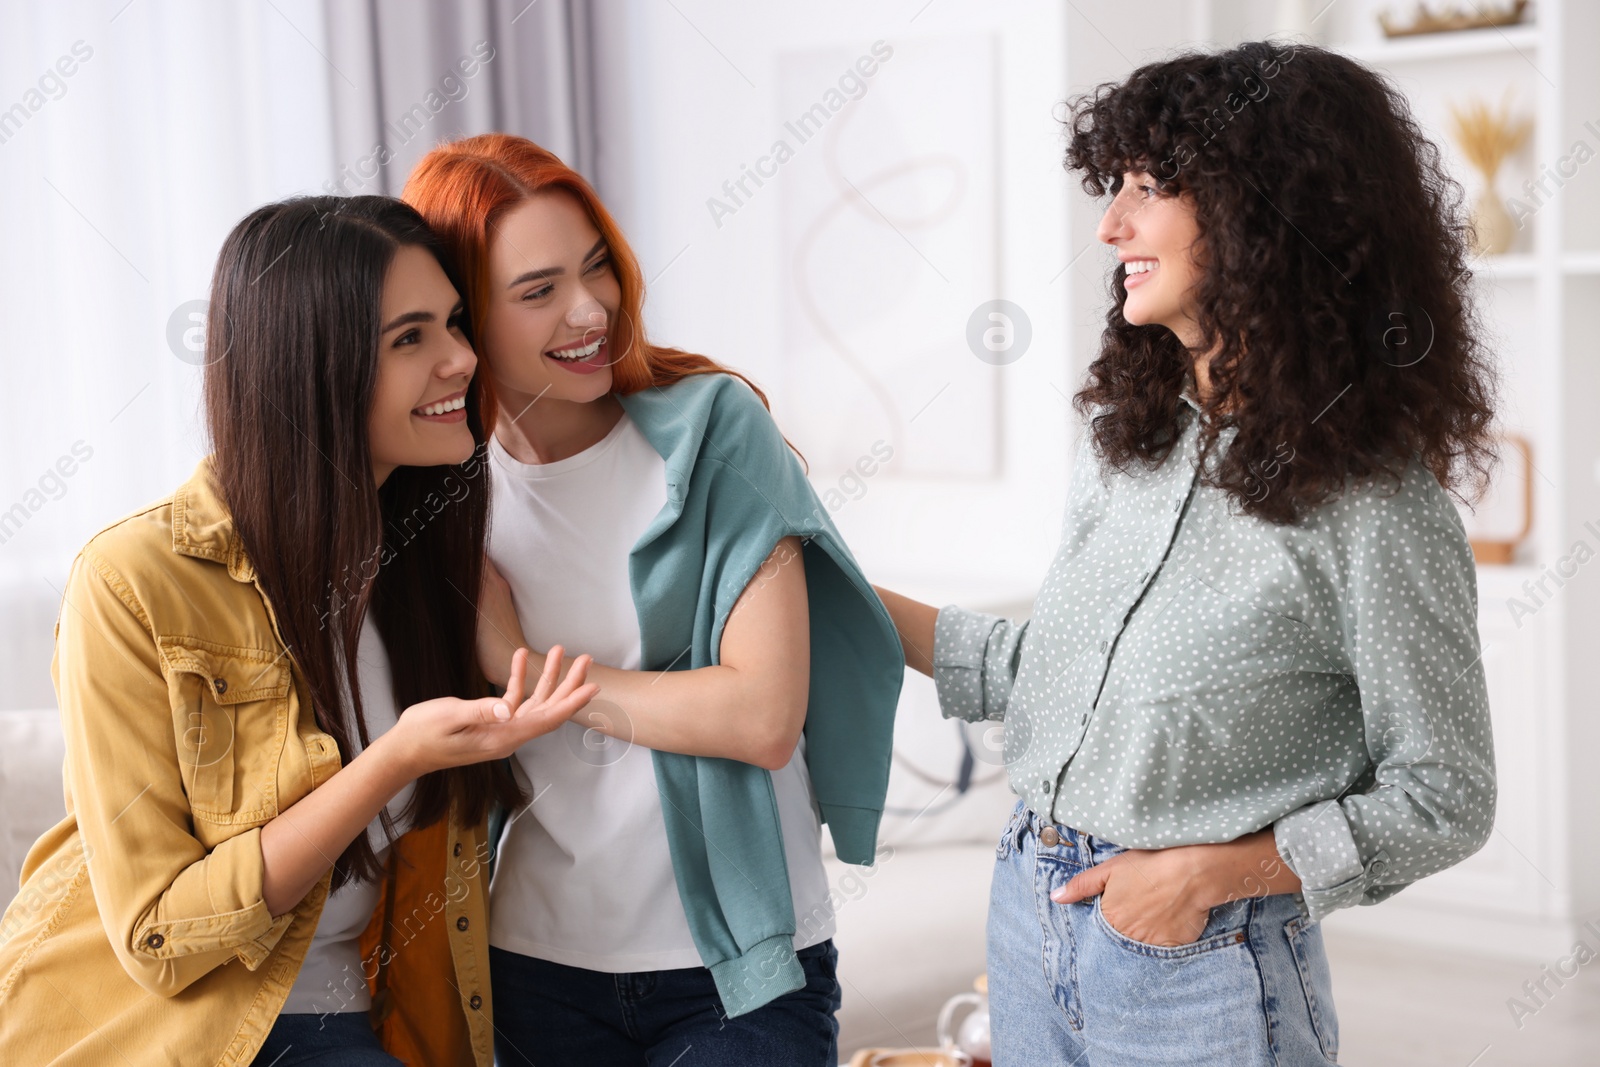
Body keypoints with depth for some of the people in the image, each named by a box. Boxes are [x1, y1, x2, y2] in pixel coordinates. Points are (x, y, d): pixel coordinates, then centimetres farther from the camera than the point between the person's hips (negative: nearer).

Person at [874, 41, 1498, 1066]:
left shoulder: (1373, 507, -16)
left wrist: (1214, 869, -16)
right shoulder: (1125, 442, 4)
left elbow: (1443, 801, -10)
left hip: (1204, 976, -6)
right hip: (1031, 923, 6)